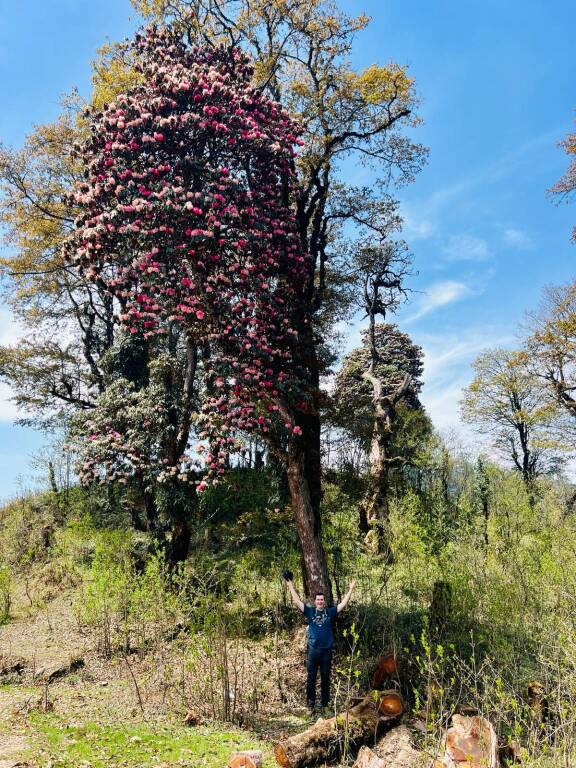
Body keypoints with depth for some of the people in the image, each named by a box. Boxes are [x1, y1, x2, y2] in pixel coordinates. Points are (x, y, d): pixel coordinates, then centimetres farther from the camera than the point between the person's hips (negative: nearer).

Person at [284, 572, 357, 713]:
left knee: (326, 678, 9)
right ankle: (311, 704, 13)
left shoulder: (331, 612, 6)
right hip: (313, 650, -1)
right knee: (311, 678, 4)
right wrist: (290, 584, 0)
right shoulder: (310, 611, 4)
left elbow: (343, 603, 6)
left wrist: (351, 589, 5)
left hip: (326, 650, 1)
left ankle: (325, 704, 20)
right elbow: (297, 600, 1)